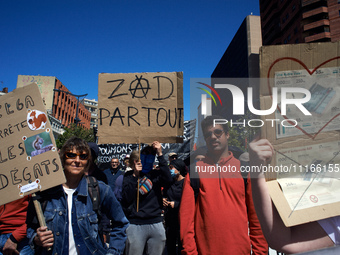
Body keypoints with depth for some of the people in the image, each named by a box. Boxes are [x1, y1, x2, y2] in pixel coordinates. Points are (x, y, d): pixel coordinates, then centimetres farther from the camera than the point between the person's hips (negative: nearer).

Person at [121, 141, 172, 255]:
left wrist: (160, 155, -19)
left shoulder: (155, 175, 3)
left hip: (156, 224, 2)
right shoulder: (129, 176, 0)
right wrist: (135, 175, -13)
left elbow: (168, 179, -19)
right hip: (135, 225, -1)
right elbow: (126, 199, -11)